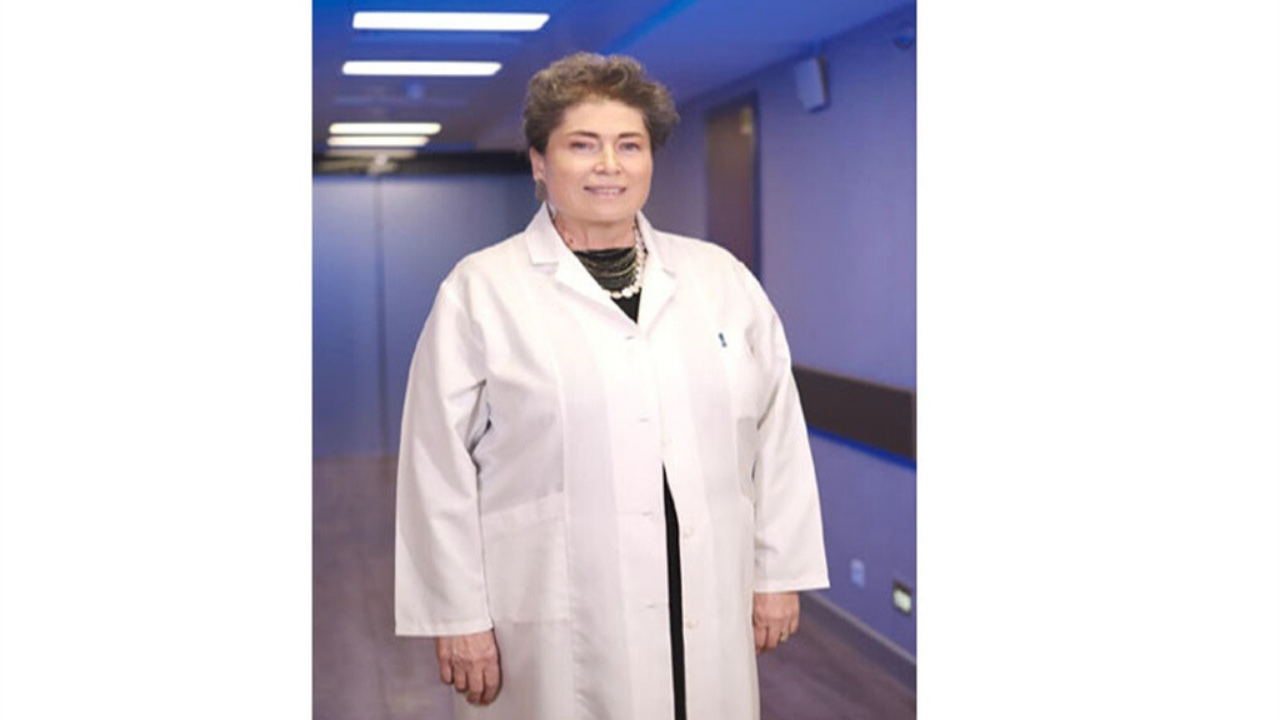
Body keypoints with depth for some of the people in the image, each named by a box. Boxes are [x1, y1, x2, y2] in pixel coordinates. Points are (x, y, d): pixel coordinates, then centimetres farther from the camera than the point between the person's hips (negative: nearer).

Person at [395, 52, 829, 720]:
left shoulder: (722, 277, 8)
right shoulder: (479, 291, -1)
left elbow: (777, 435, 10)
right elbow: (440, 468, -3)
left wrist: (778, 575, 8)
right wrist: (459, 617, -4)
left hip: (709, 616, 3)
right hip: (556, 631, -3)